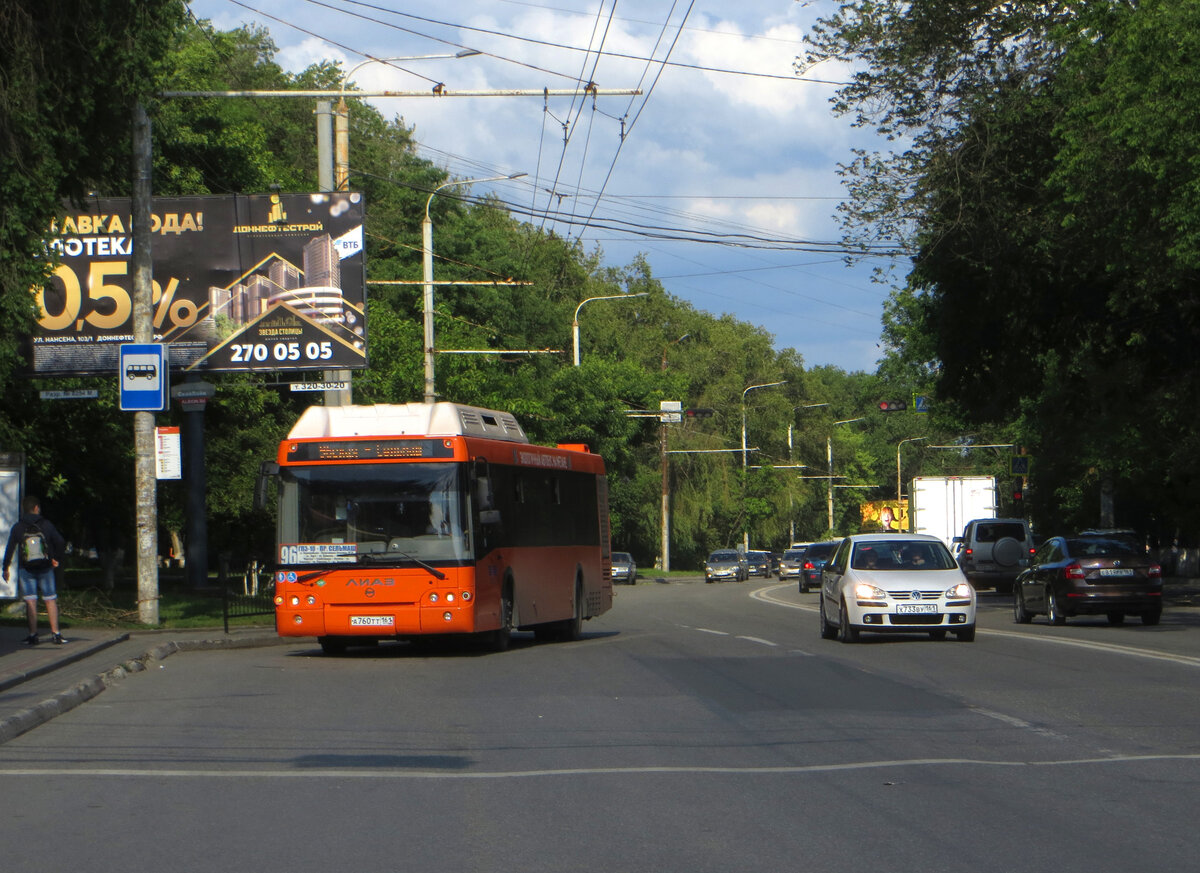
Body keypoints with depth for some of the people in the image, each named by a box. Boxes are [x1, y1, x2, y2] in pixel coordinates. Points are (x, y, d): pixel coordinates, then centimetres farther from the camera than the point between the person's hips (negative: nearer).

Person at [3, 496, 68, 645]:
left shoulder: (17, 528, -2)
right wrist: (55, 558, 12)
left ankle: (33, 635, -4)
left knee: (30, 601, 0)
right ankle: (56, 634, 4)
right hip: (45, 568, 0)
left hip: (25, 569, 0)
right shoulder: (46, 525, -2)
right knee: (50, 600, 7)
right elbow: (61, 542, -3)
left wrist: (5, 568, 8)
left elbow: (9, 549, -1)